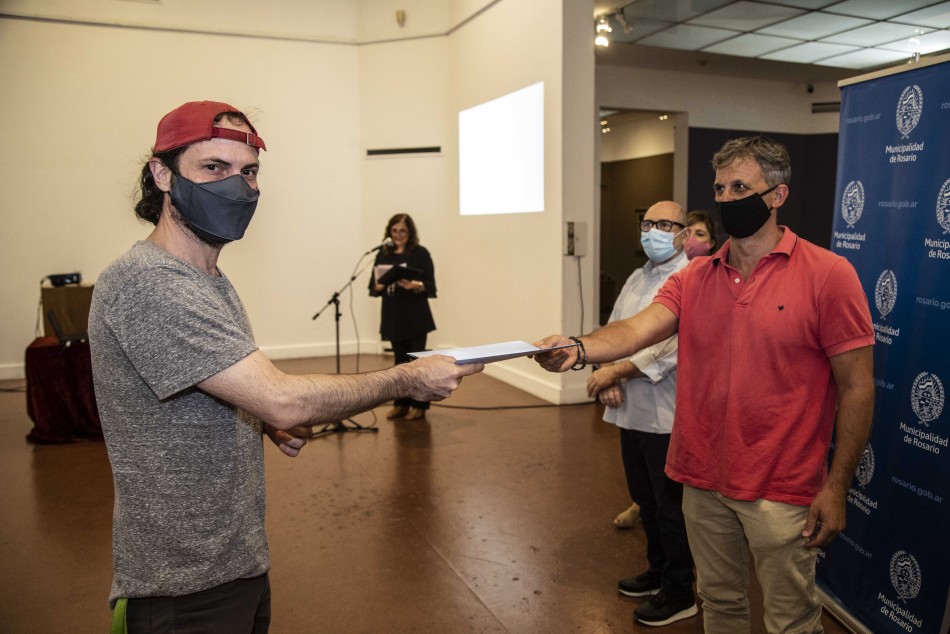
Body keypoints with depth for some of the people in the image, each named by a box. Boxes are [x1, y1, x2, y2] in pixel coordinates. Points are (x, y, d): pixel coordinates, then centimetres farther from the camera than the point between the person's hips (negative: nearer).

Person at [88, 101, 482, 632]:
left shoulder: (211, 280, 9)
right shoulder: (145, 284, -24)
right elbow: (282, 400, -29)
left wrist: (270, 422, 0)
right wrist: (407, 380, -18)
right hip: (185, 589, -9)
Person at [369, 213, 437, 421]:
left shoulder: (420, 253, -4)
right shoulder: (383, 254, 8)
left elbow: (431, 286, -8)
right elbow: (373, 286, 9)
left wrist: (415, 285, -26)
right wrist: (378, 287, -14)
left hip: (416, 316, -4)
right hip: (393, 316, 4)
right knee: (400, 361, 10)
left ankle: (419, 405, 10)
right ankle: (401, 403, 20)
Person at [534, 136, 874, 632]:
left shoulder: (827, 275, -10)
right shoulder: (694, 278, 2)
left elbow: (856, 388, -9)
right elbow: (635, 330, -13)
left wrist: (835, 488, -10)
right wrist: (579, 349, -34)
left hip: (782, 490, -4)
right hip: (704, 479, 4)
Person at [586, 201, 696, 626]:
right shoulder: (637, 278, 13)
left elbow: (670, 347, -23)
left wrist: (614, 371, -19)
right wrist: (609, 379, -5)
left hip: (667, 415, -8)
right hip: (633, 411, 8)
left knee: (671, 507, 5)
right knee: (645, 499, 21)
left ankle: (679, 594, 22)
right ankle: (658, 571, 40)